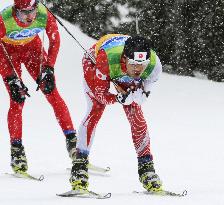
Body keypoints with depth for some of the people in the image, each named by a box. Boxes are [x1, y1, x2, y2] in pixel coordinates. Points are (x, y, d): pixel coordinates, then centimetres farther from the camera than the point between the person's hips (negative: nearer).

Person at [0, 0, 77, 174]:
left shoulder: (44, 15, -30)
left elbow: (55, 40, -12)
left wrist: (48, 69, -16)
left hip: (32, 47, 2)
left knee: (52, 93, -7)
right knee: (17, 100, -13)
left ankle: (72, 139, -2)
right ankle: (17, 151, -7)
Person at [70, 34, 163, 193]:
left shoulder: (154, 65, -35)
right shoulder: (106, 59, -45)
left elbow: (143, 95, -20)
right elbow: (101, 93, -32)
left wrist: (134, 96, -44)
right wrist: (119, 98, -52)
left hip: (125, 78, 3)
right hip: (93, 63, -3)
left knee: (137, 117, -8)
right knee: (95, 110, -21)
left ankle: (146, 166, 6)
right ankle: (79, 165, -20)